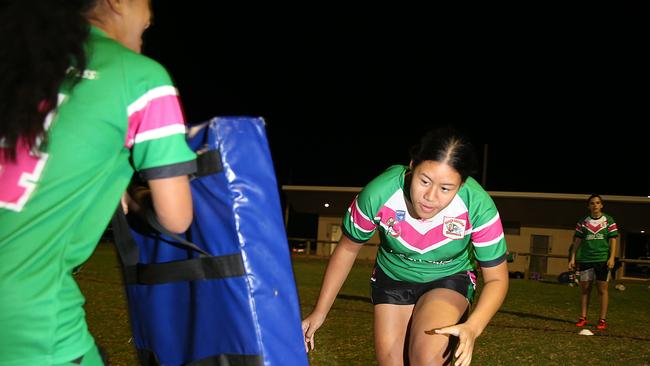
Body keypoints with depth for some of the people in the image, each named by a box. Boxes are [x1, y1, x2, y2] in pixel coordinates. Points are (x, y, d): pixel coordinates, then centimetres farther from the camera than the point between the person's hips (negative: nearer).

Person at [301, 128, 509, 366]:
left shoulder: (478, 207, -32)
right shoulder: (378, 194, -31)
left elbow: (496, 278, -19)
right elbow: (348, 248, -11)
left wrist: (473, 327, -38)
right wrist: (319, 313, -7)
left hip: (449, 278, -1)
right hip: (392, 277, 2)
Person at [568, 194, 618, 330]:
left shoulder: (609, 220, 4)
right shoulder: (583, 222, 8)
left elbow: (613, 240, 1)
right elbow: (577, 241, 10)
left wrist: (612, 257, -10)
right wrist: (573, 258, 4)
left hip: (603, 259, -2)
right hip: (585, 259, 2)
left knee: (602, 288, -1)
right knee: (585, 288, 3)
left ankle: (602, 320, 3)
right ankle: (583, 318, 8)